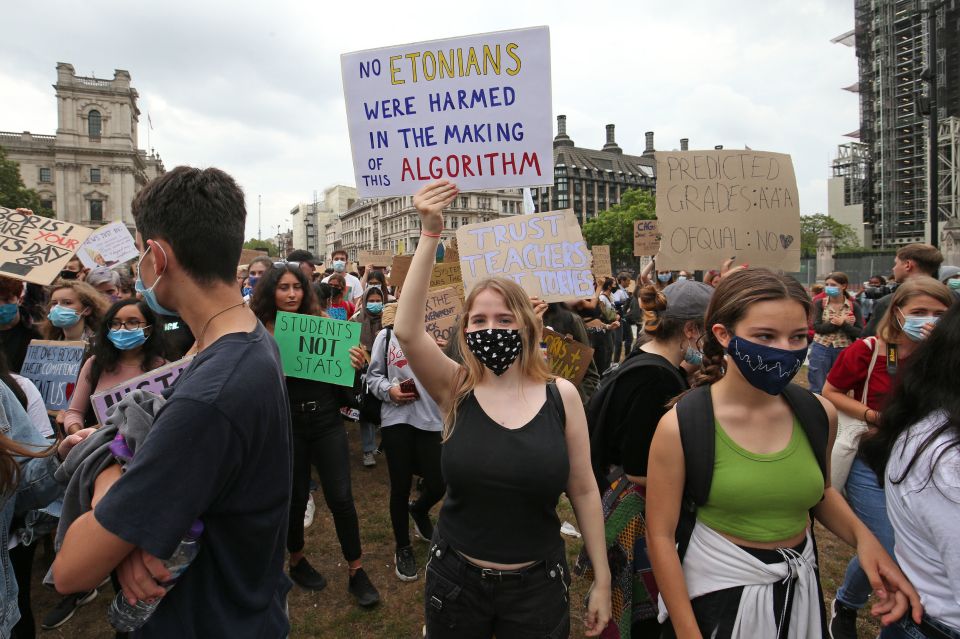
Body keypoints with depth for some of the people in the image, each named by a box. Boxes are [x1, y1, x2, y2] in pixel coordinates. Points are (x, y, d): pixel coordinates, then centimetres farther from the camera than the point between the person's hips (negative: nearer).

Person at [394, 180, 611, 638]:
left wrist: (602, 580, 2)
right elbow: (406, 330, -26)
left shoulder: (561, 395, -9)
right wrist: (431, 234, -30)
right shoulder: (455, 389, -9)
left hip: (538, 583, 0)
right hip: (454, 579, 1)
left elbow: (583, 490, -2)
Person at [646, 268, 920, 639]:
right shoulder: (681, 426, -22)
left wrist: (863, 537, -6)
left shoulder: (819, 413, -8)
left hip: (800, 588, 5)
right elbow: (661, 536, -14)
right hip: (717, 592, -4)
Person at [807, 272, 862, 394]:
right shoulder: (819, 303, -2)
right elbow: (817, 327, -11)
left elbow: (859, 332, -6)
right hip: (821, 349, -1)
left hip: (844, 350, 1)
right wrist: (836, 323, -18)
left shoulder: (854, 306, -1)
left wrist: (843, 324, -20)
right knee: (817, 389, 5)